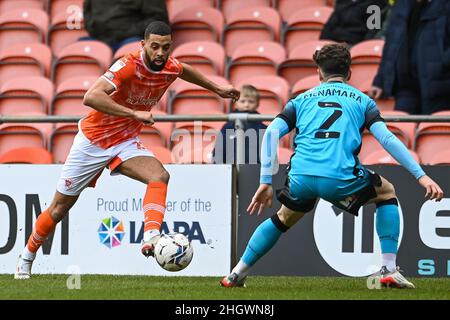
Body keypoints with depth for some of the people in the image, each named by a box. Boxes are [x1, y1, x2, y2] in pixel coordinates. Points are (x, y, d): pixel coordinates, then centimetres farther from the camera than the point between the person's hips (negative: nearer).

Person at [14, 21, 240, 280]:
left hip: (126, 142, 5)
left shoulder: (171, 68, -8)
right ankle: (26, 258, 26)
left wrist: (217, 88, 28)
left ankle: (151, 238, -40)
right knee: (60, 207, 6)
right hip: (93, 140, -5)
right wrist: (135, 113, -45)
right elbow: (91, 97, -42)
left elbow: (185, 71, 20)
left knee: (160, 176, -26)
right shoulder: (129, 66, -28)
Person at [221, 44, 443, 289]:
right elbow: (387, 139, 6)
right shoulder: (362, 101, 19)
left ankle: (237, 274, 33)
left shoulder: (302, 100, 24)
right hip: (341, 179, -3)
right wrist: (421, 176, 4)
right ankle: (389, 269, 14)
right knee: (387, 193, 25)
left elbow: (272, 132, 10)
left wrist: (266, 182, 9)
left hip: (301, 177, 3)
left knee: (284, 218, 33)